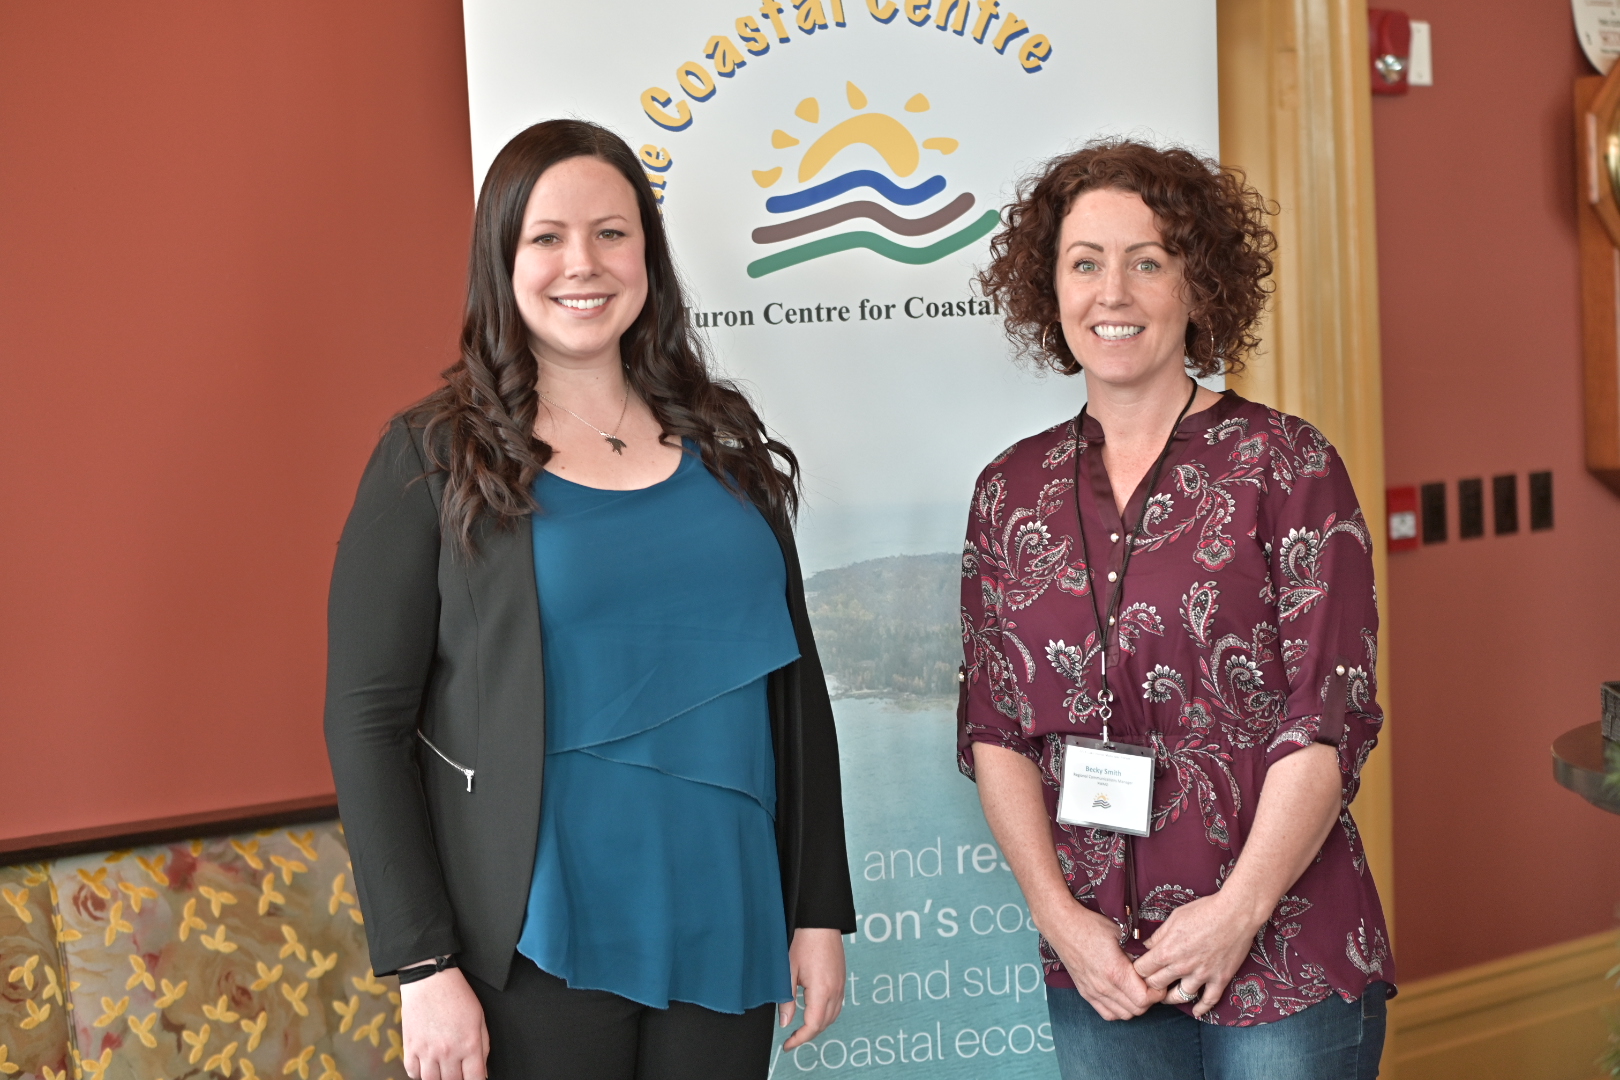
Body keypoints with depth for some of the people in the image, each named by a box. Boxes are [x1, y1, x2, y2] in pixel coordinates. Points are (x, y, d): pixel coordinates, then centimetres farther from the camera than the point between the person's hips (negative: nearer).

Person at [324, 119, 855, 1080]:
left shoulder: (723, 443, 8)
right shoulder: (439, 458, -4)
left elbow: (795, 687, 10)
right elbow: (367, 721, -7)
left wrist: (821, 911, 7)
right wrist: (424, 967, -12)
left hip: (727, 931, 4)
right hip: (538, 956, -3)